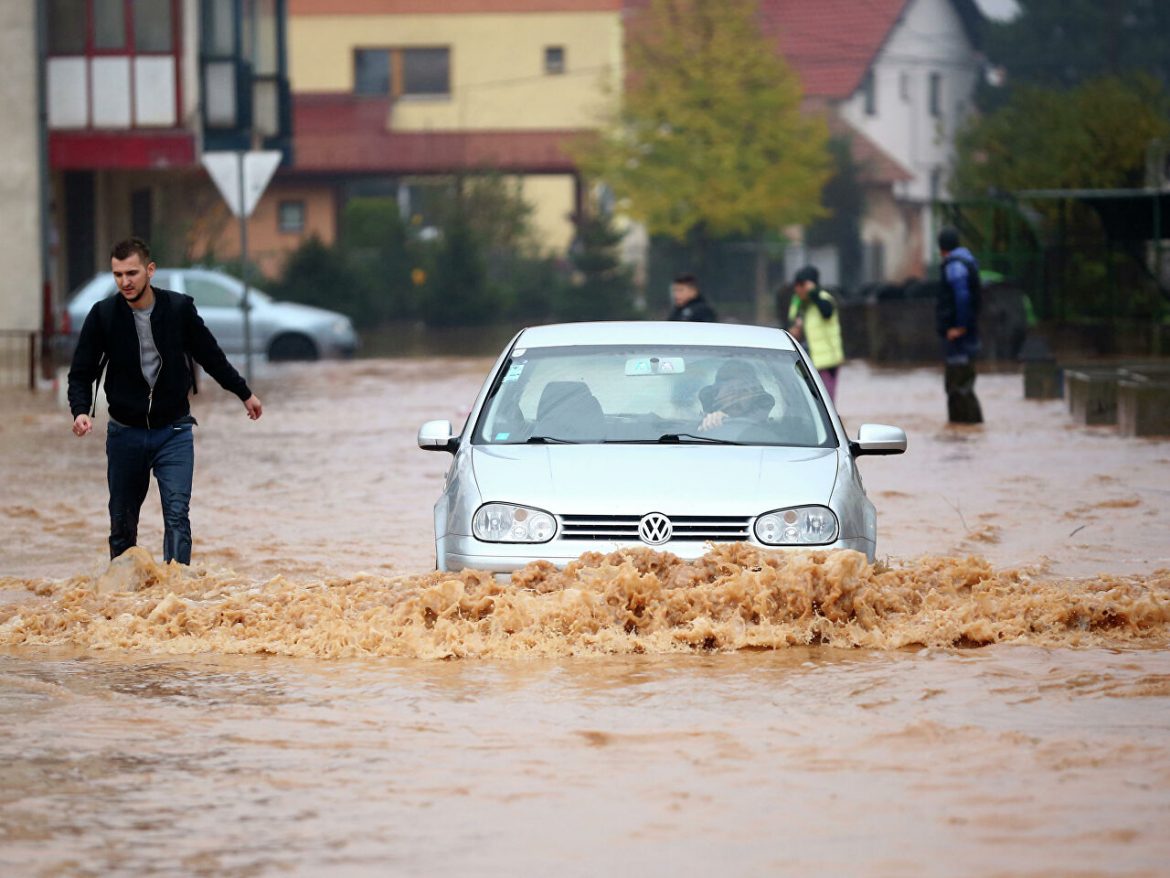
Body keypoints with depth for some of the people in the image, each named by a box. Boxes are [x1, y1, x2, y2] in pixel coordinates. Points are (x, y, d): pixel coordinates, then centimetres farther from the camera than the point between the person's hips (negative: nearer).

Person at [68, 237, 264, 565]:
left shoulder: (179, 308, -6)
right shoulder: (103, 315, -6)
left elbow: (211, 356, 10)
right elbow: (82, 372, -1)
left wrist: (244, 393, 20)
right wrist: (81, 411, -20)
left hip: (173, 431, -1)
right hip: (124, 434, 1)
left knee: (177, 515, -13)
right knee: (121, 523, 8)